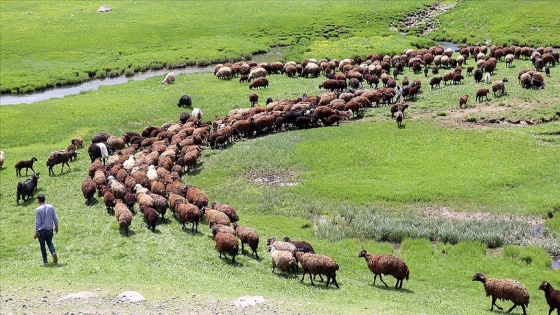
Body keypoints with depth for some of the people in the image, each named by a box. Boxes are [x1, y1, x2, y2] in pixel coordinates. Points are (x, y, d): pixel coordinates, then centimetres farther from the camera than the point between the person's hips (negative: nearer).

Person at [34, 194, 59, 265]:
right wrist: (56, 226, 17)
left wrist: (36, 232, -4)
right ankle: (53, 252, -6)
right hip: (50, 229, 4)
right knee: (49, 242, 21)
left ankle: (45, 260, 16)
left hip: (42, 230, -4)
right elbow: (55, 218, 2)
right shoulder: (51, 207, -4)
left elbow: (37, 222, -12)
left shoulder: (38, 209, -14)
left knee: (42, 245, 11)